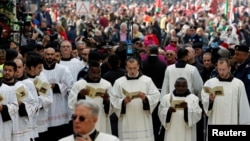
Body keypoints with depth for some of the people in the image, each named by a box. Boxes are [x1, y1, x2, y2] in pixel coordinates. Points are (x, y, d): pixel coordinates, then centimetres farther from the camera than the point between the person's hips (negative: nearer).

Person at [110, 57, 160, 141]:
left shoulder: (147, 80, 5)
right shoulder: (119, 82, 4)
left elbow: (155, 97, -1)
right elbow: (113, 100, 0)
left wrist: (145, 98, -19)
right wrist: (124, 101, -18)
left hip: (144, 122, 0)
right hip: (126, 123, 0)